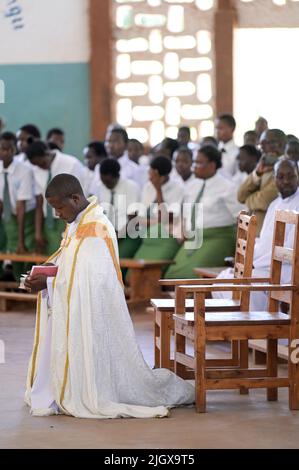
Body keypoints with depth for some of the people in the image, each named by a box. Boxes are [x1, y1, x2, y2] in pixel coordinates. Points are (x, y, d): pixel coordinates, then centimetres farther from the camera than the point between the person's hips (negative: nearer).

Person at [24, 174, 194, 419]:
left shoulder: (96, 231, -21)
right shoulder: (79, 224, 9)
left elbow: (88, 282, -25)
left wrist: (48, 284, -21)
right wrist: (46, 272, -1)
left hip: (94, 314, -9)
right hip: (76, 315, 9)